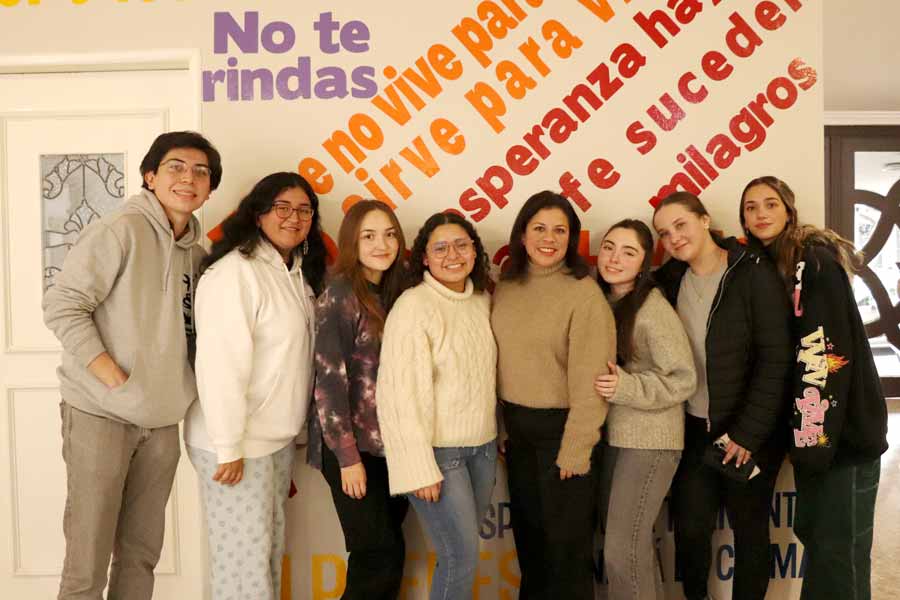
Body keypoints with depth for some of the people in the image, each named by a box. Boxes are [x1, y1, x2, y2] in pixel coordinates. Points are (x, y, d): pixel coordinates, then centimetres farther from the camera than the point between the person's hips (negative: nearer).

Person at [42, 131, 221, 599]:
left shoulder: (195, 251, 9)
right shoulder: (120, 230, -11)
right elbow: (62, 305, -16)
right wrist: (116, 380, -18)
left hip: (161, 419, 6)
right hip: (101, 412, -6)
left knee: (142, 552, 16)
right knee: (88, 557, 3)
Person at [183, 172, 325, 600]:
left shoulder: (299, 273, 10)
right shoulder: (234, 271, -17)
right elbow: (219, 365, -21)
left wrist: (294, 429, 10)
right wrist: (228, 447, -20)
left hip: (279, 437, 8)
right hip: (235, 441, -8)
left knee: (272, 548, 18)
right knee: (243, 556, 3)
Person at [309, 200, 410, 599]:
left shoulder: (396, 293, 8)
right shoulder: (340, 295, -12)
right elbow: (329, 381, -15)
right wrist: (347, 456, -15)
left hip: (391, 445, 6)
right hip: (354, 447, -6)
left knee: (384, 554, 11)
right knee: (380, 555, -2)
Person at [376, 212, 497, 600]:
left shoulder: (482, 300, 6)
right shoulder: (413, 306, -15)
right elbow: (401, 392, -18)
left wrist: (499, 434, 10)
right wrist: (419, 468, -19)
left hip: (482, 446, 6)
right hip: (437, 450, -6)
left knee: (462, 551, 14)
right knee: (462, 557, -2)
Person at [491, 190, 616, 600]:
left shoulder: (584, 293, -15)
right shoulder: (506, 288, 3)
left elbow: (590, 379, -16)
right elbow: (499, 362, 6)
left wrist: (576, 448, -17)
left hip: (561, 427, -6)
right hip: (516, 427, 6)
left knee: (566, 539, 11)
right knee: (527, 531, 22)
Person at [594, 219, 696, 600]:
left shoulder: (654, 309, -17)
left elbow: (684, 380, -17)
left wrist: (626, 387, -27)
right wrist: (605, 387, -1)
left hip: (649, 440, -7)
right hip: (611, 436, 7)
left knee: (622, 550, -2)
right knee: (629, 541, 20)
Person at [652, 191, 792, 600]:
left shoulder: (754, 274, -13)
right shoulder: (672, 279, 2)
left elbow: (776, 359, -16)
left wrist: (747, 432, -16)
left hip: (751, 432, -4)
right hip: (695, 428, 4)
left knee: (749, 529, 11)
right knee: (690, 527, 10)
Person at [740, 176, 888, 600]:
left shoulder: (814, 260, -12)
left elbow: (828, 351, -19)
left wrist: (817, 434, -21)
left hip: (843, 427, -8)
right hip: (812, 428, 8)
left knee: (839, 551, -1)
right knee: (811, 532, 16)